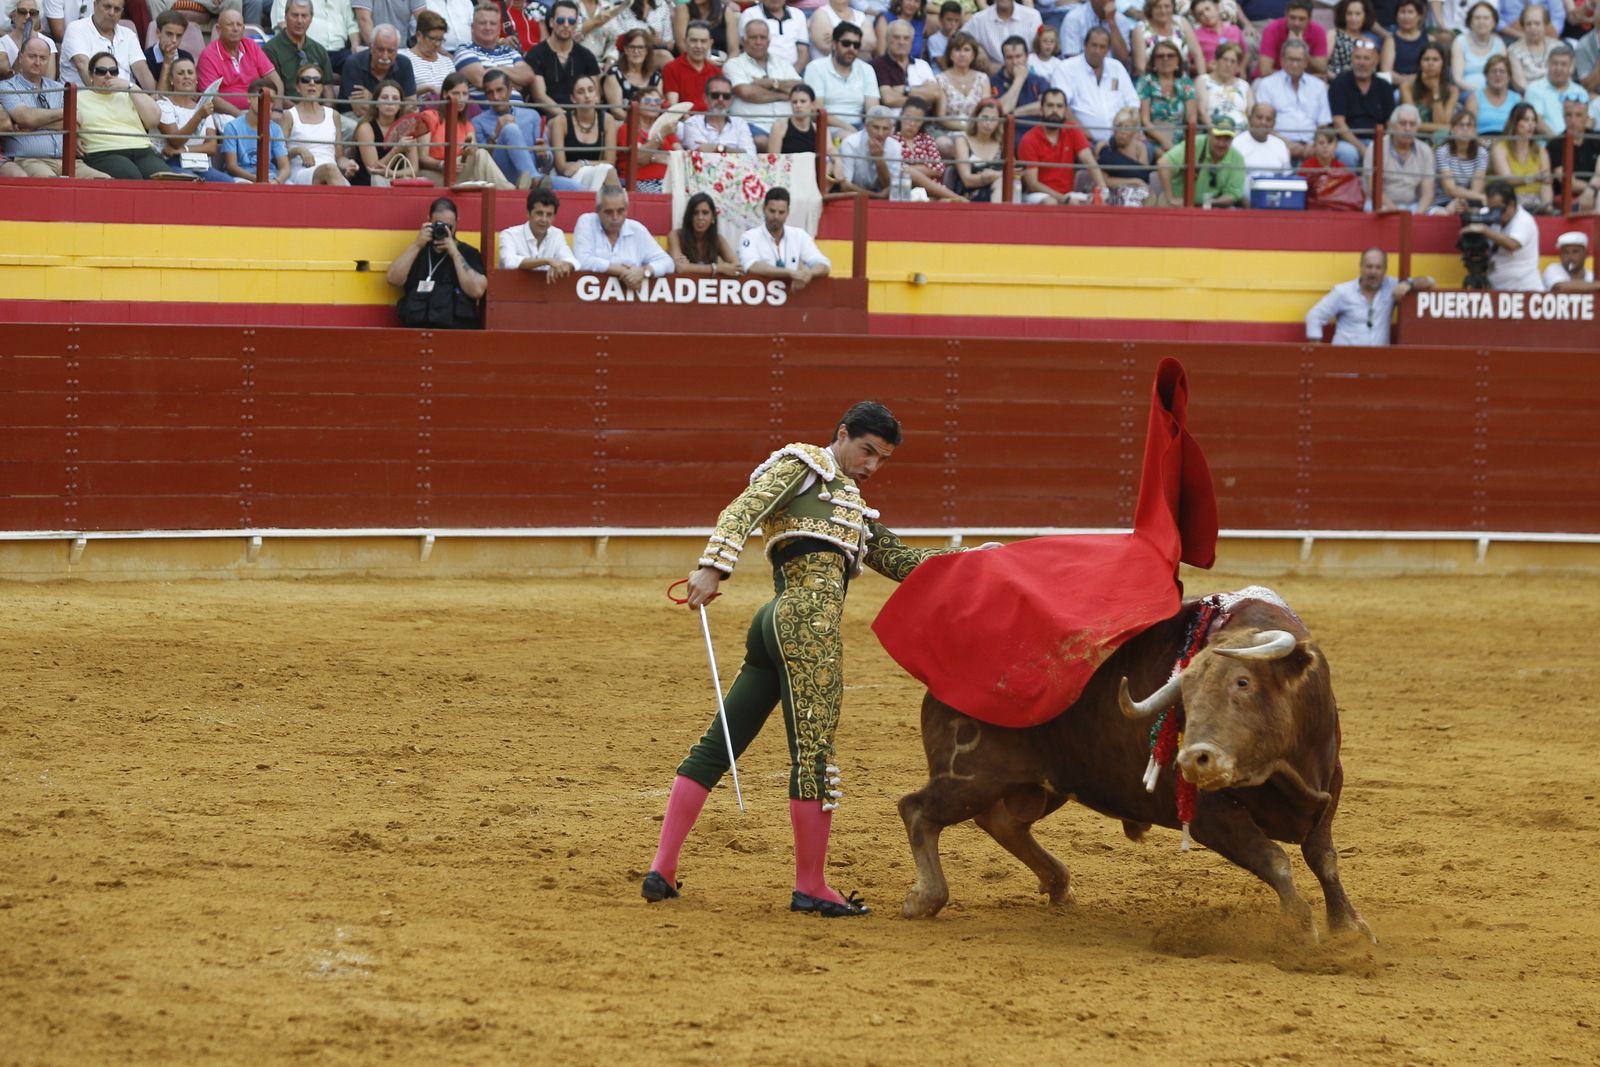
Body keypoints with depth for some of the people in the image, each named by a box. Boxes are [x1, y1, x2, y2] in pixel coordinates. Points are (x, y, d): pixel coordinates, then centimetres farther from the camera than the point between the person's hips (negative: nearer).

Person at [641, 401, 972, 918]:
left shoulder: (856, 511, 33)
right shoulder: (802, 464, 7)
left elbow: (901, 561, 30)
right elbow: (744, 510, -7)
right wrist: (714, 566, -22)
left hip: (778, 624, 10)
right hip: (811, 622, -10)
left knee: (718, 746, 6)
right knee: (814, 752, -8)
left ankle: (662, 870, 7)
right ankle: (811, 886, -6)